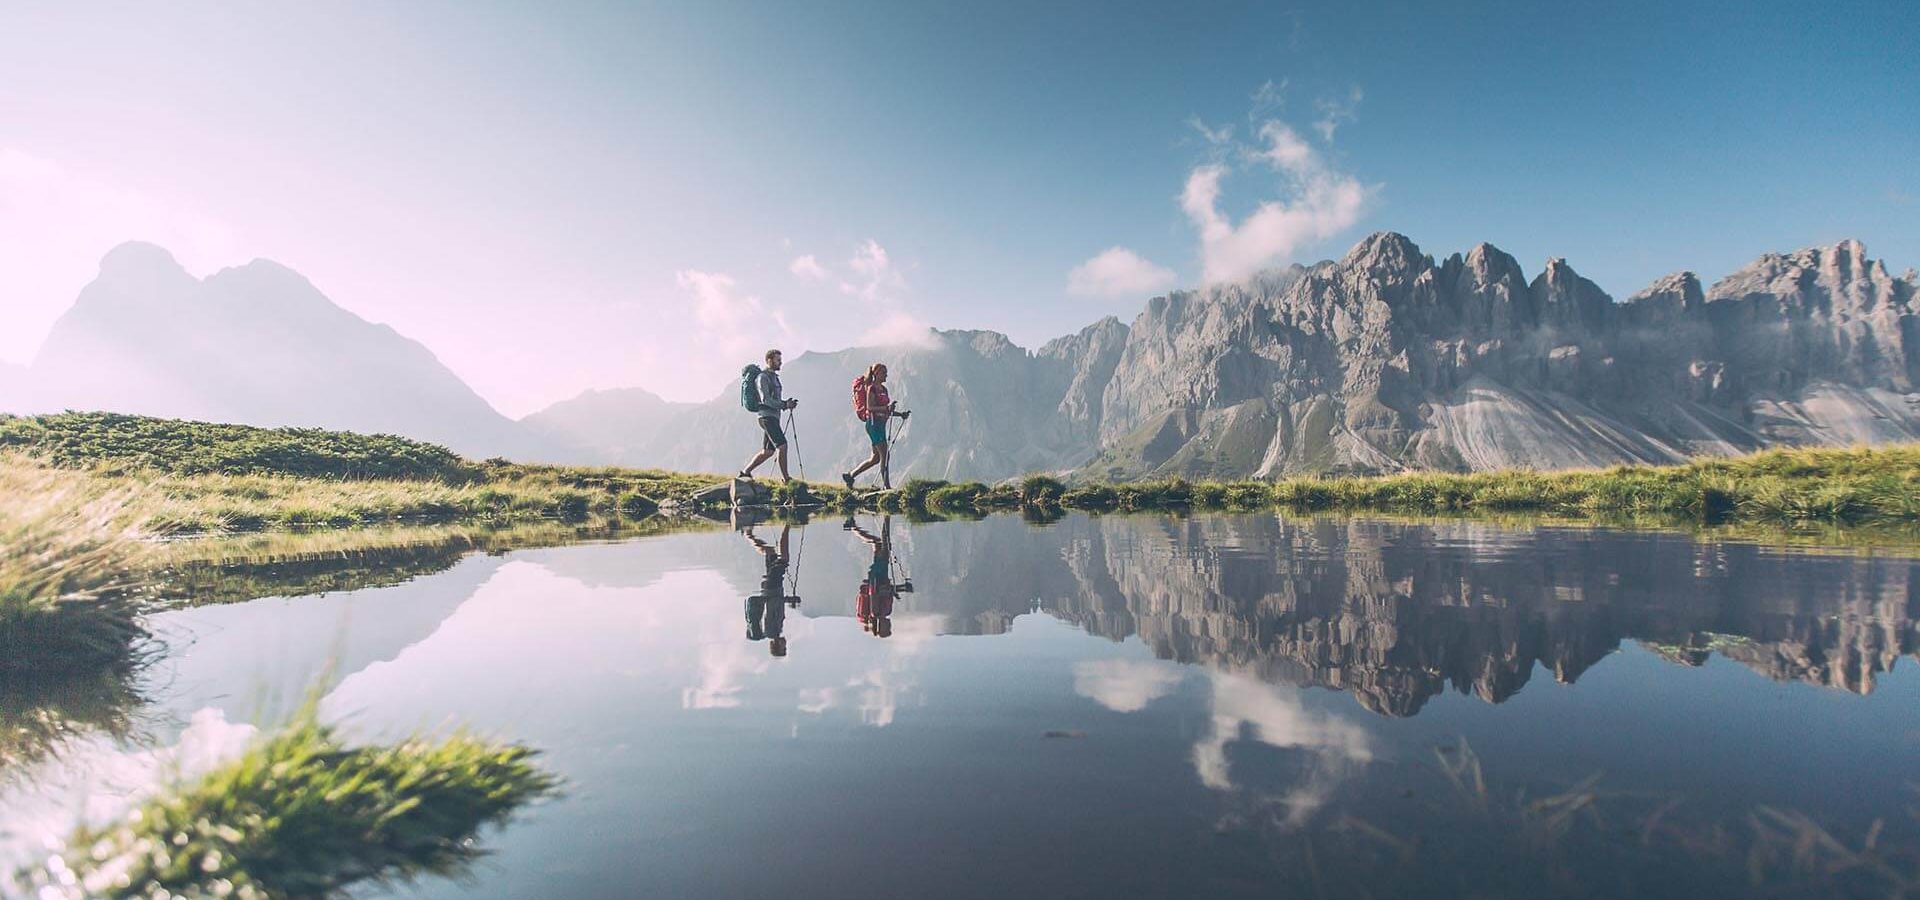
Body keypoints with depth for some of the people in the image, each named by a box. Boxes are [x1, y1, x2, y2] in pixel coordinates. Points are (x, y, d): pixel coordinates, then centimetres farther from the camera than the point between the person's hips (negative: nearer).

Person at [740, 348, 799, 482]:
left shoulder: (774, 377, 21)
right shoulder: (763, 377, -9)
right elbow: (766, 399, -18)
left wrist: (787, 403, 6)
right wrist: (785, 405, -18)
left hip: (773, 417, 10)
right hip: (767, 417, -10)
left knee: (768, 451, 9)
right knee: (782, 445, -14)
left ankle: (745, 472, 16)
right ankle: (785, 478, -10)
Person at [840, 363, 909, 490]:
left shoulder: (883, 389, 17)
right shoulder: (871, 388, -9)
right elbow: (869, 407, -19)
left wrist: (900, 414, 10)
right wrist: (886, 408, -28)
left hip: (880, 424, 9)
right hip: (873, 423, -9)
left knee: (876, 458, 10)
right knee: (885, 455, -10)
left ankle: (850, 475, 19)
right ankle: (886, 485, -6)